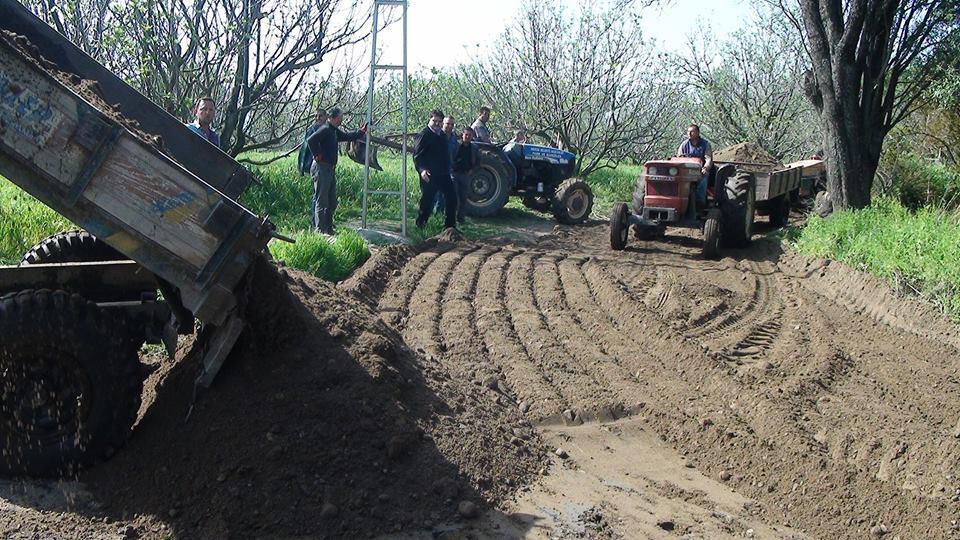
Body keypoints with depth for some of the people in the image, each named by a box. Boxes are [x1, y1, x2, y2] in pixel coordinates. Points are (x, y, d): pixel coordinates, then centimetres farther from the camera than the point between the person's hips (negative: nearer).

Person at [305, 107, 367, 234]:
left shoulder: (334, 131, 17)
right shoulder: (325, 129, -13)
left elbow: (347, 137, 33)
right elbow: (310, 140, -27)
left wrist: (361, 132, 27)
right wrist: (317, 155, -19)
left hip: (331, 169, 10)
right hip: (322, 168, -10)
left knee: (332, 203, 15)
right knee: (321, 201, -6)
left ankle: (328, 229, 23)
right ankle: (320, 230, -3)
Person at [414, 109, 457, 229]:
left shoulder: (442, 135, 15)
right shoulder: (425, 135, -9)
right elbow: (417, 155, -13)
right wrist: (422, 170, -27)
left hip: (443, 174, 7)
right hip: (429, 175, -7)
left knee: (452, 199, 7)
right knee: (427, 201, 0)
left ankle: (450, 224, 19)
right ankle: (420, 225, 14)